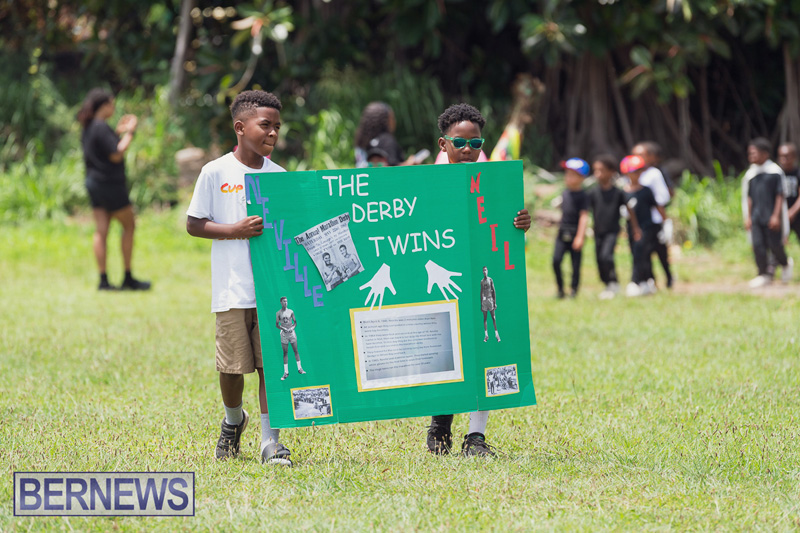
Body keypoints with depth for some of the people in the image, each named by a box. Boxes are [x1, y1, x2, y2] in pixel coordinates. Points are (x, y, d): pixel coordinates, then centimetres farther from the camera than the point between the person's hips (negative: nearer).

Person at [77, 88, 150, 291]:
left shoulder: (88, 128, 10)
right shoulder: (102, 128, -18)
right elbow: (116, 155, -19)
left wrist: (118, 132, 19)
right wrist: (129, 132, -12)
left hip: (94, 183, 9)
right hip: (110, 183, -9)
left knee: (101, 231, 5)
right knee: (129, 225, 4)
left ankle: (103, 279, 3)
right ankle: (128, 278, 7)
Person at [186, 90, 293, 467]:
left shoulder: (279, 176, 8)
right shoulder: (216, 173, -2)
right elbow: (193, 224, -1)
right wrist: (236, 230, -14)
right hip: (232, 289, -2)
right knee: (232, 366, 4)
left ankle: (270, 440, 3)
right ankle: (233, 420, 32)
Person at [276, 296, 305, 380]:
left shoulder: (290, 311, 4)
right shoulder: (278, 313, 1)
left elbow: (295, 322, 9)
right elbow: (277, 324, 2)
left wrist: (292, 328, -11)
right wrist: (283, 328, -16)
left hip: (291, 332, 1)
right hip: (284, 333, -1)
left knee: (296, 350, 0)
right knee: (285, 353, 1)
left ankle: (299, 368, 7)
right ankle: (286, 372, 2)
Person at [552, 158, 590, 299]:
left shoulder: (582, 196, -9)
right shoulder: (565, 193, 11)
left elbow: (584, 217, -12)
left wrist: (580, 237, -17)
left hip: (575, 234, -5)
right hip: (562, 234, 5)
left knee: (576, 263, 0)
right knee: (556, 260, -9)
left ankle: (573, 289, 13)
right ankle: (560, 289, 3)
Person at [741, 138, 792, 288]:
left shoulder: (775, 171, -7)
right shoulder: (750, 174, 7)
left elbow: (780, 195, -6)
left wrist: (776, 216, -11)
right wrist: (748, 217, 9)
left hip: (772, 217, -4)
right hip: (756, 217, 4)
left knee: (775, 245, -2)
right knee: (758, 245, -2)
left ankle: (785, 265, 28)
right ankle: (764, 274, 8)